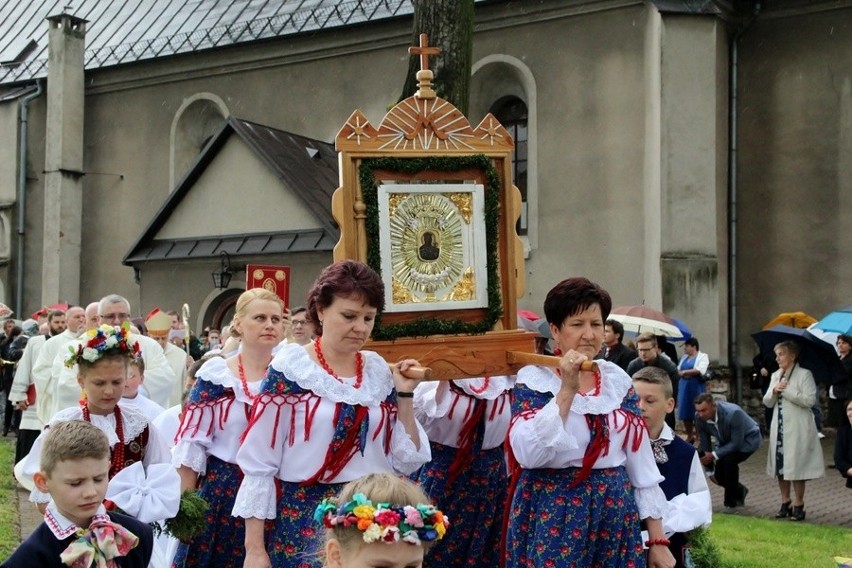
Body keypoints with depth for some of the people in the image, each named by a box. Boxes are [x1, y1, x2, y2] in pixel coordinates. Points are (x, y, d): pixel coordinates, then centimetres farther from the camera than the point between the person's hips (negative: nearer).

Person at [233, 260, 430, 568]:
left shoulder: (381, 373, 5)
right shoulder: (290, 368, -7)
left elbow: (406, 461, 6)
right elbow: (258, 463, -8)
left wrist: (405, 396, -3)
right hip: (300, 519, -4)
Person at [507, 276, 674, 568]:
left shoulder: (618, 380, 6)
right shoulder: (533, 379, -6)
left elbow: (641, 461, 8)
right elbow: (528, 455, -20)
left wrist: (658, 538, 6)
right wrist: (567, 390, -21)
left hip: (614, 513, 4)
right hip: (552, 514, -4)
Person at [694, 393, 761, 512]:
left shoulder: (733, 413, -38)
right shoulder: (700, 417, -23)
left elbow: (736, 443, -32)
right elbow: (704, 442, -10)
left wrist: (714, 455, -35)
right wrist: (710, 470, -4)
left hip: (748, 439, -6)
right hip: (726, 441, 6)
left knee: (729, 460, -29)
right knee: (719, 476, -3)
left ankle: (731, 502, -12)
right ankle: (740, 492, 29)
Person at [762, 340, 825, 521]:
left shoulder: (804, 375, -7)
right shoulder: (776, 376, 13)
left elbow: (809, 400, -17)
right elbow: (767, 402, 10)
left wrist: (787, 391, -16)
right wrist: (774, 391, -9)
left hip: (797, 429, -6)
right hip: (779, 428, 6)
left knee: (796, 467, -4)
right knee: (780, 466, 8)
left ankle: (798, 506, 6)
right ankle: (785, 503, 19)